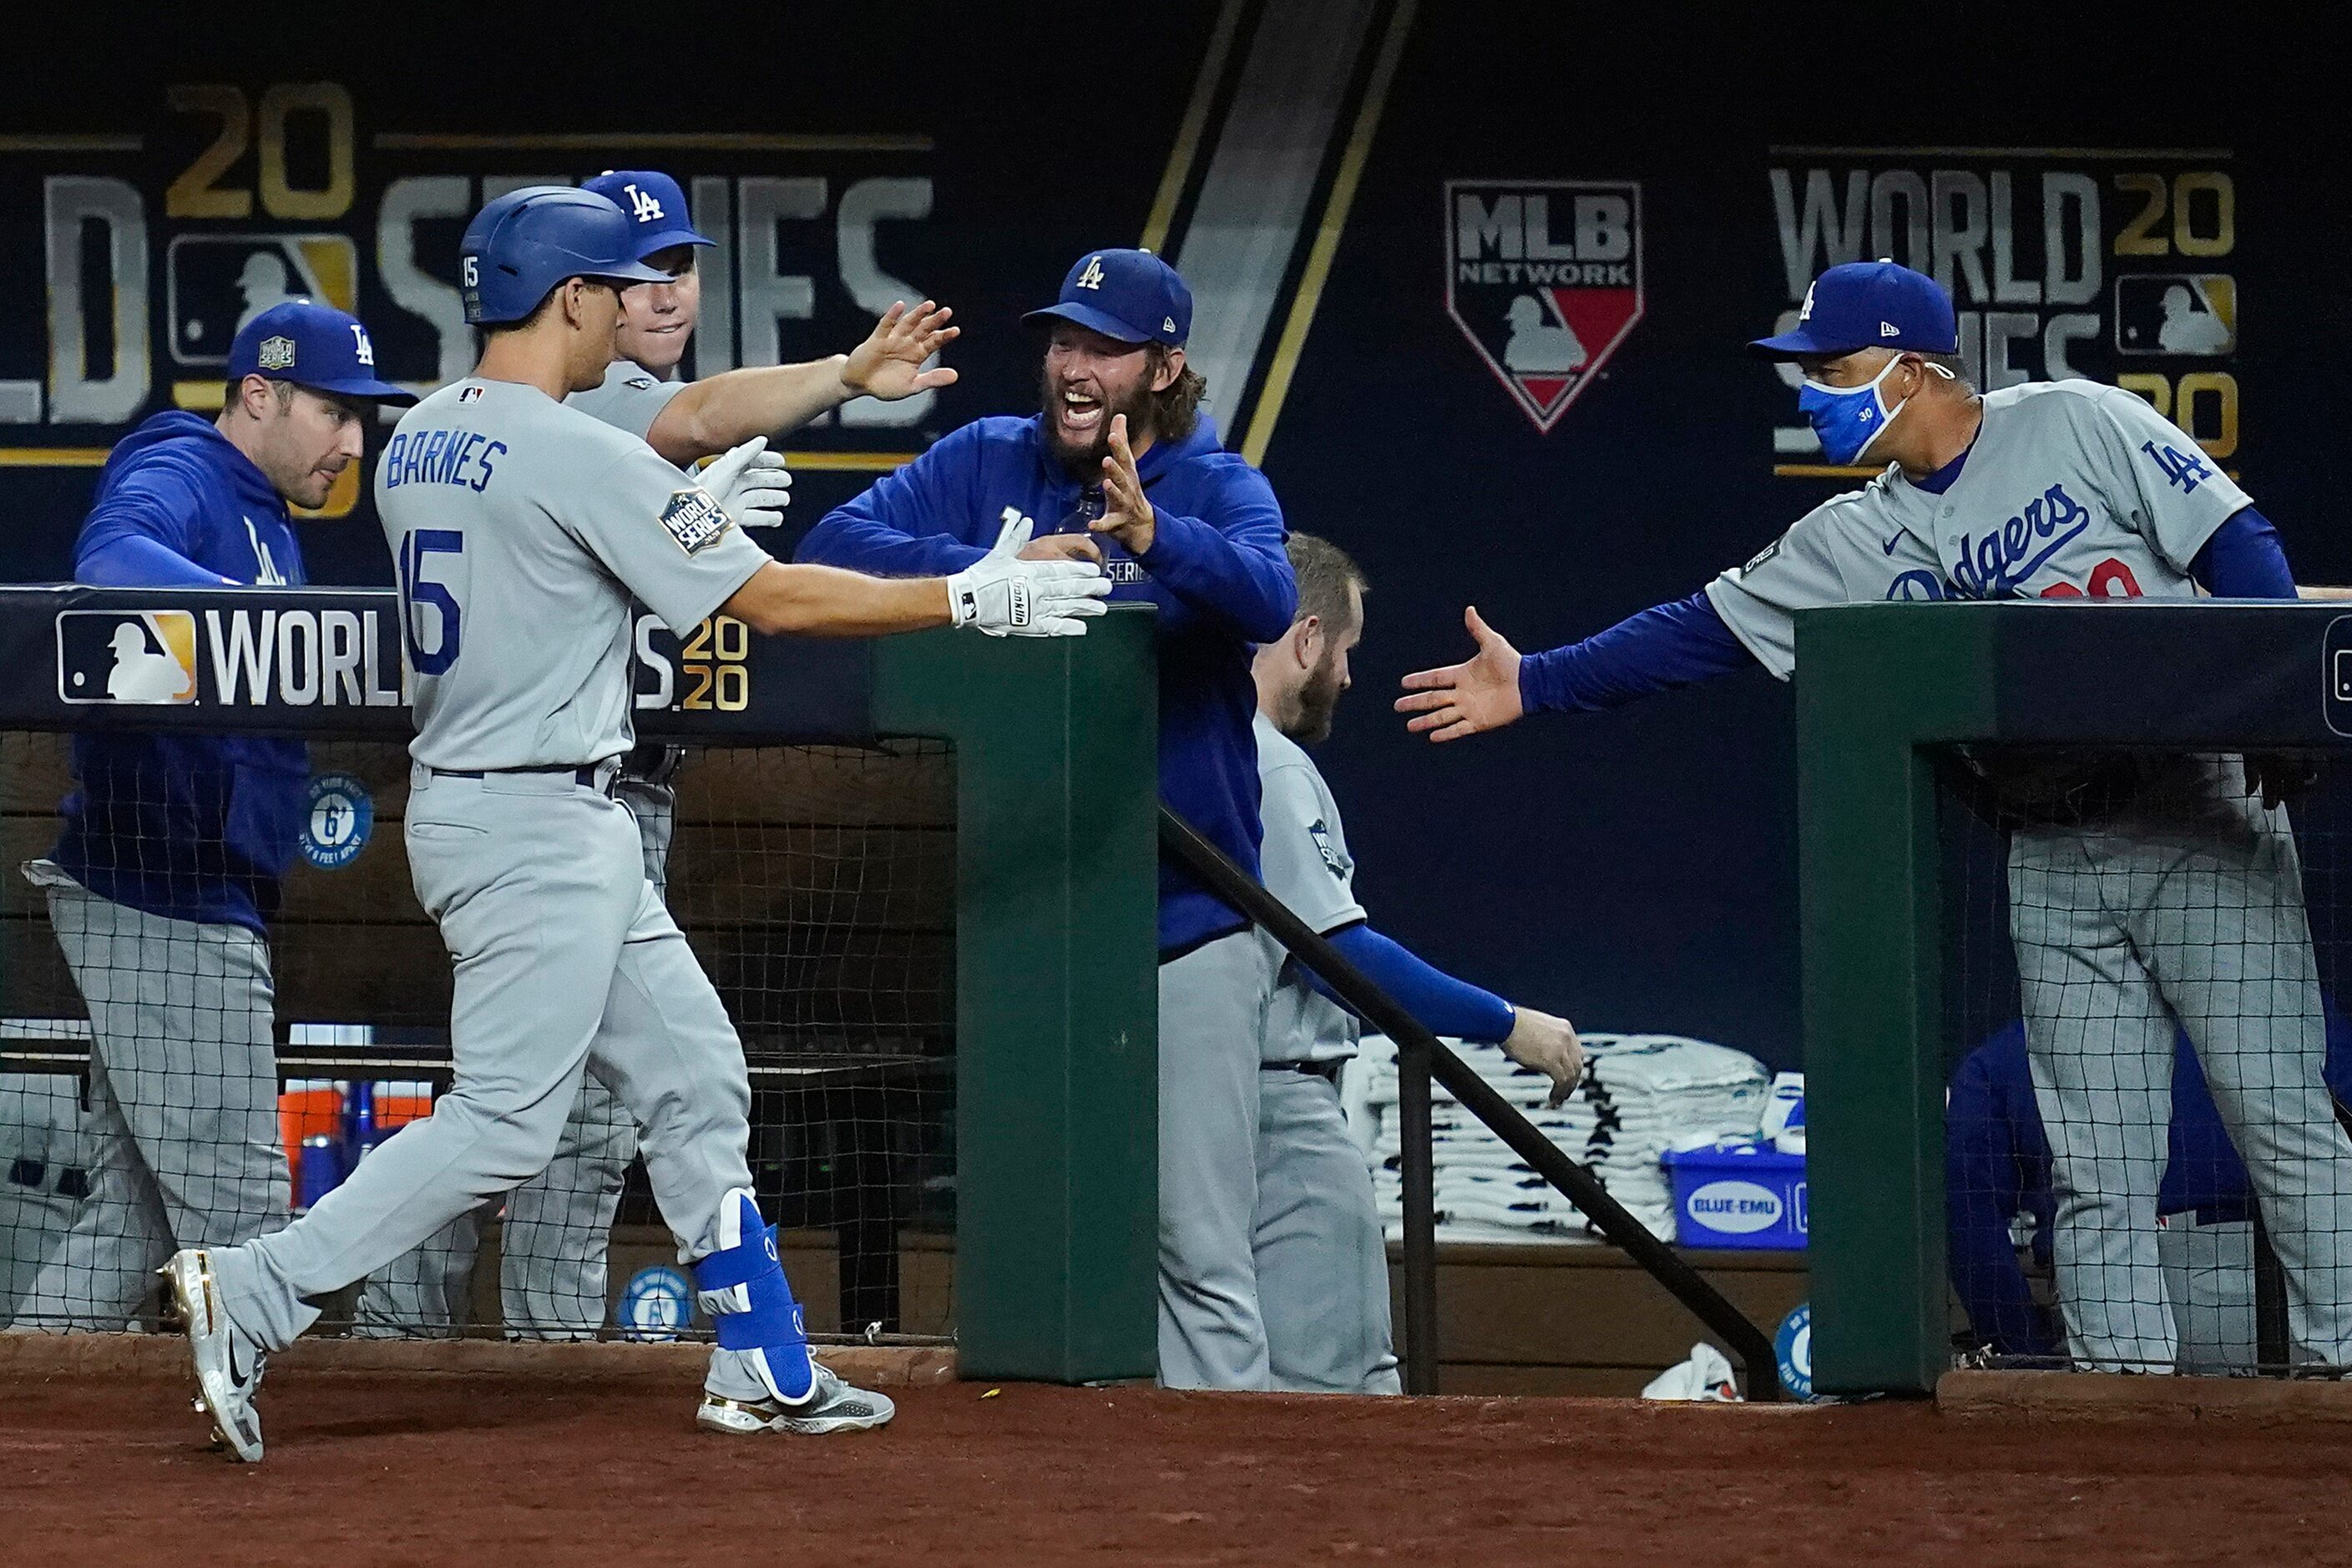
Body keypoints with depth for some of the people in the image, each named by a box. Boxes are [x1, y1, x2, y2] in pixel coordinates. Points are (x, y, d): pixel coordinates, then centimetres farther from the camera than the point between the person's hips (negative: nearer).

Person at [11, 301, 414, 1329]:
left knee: (136, 1216, 12)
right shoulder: (174, 477, -9)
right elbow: (111, 561, -33)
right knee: (239, 1207, -10)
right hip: (162, 899, -10)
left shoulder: (267, 526, 22)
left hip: (212, 909, 10)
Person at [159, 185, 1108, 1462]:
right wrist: (969, 599, -7)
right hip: (538, 831, -10)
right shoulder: (580, 457, -17)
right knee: (504, 1120, -9)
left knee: (693, 1078, 13)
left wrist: (684, 514, 21)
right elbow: (774, 601, -15)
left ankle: (766, 1370, 16)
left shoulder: (413, 449, 9)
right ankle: (254, 1295, -12)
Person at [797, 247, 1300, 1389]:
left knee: (1199, 1247, -4)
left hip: (1183, 923, -3)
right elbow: (834, 547, -6)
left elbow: (1269, 597, -25)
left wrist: (1155, 537, -46)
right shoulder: (989, 463, 5)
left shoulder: (1217, 489, -4)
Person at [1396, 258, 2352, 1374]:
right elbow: (1702, 632, 11)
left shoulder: (2078, 425, -3)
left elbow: (2241, 550, -7)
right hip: (2055, 859, 5)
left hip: (2204, 819, -5)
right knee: (2096, 1163, 1)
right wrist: (1533, 686, 4)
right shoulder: (1859, 543, 11)